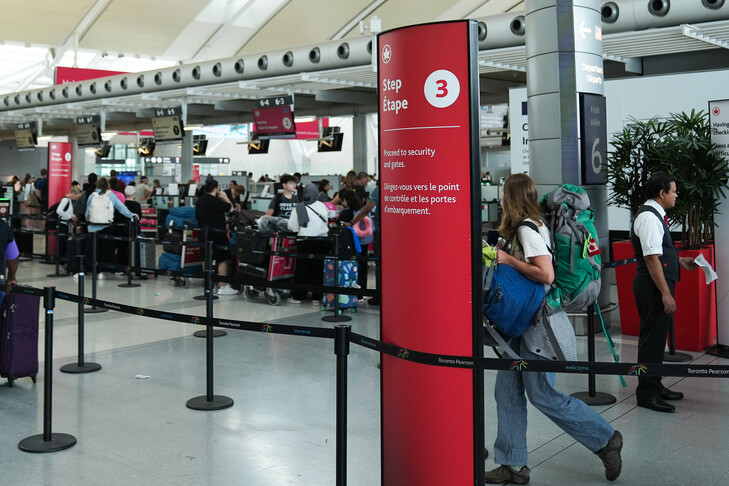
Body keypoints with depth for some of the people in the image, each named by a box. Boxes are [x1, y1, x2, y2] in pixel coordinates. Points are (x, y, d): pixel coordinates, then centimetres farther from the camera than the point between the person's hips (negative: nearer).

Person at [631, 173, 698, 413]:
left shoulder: (654, 215, 15)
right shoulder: (649, 217, -18)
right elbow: (652, 259, -24)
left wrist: (680, 261, 19)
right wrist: (666, 294, -24)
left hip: (657, 287, 11)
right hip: (653, 288, -11)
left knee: (657, 337, 18)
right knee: (652, 339, -4)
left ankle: (654, 385, 30)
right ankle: (646, 393, 4)